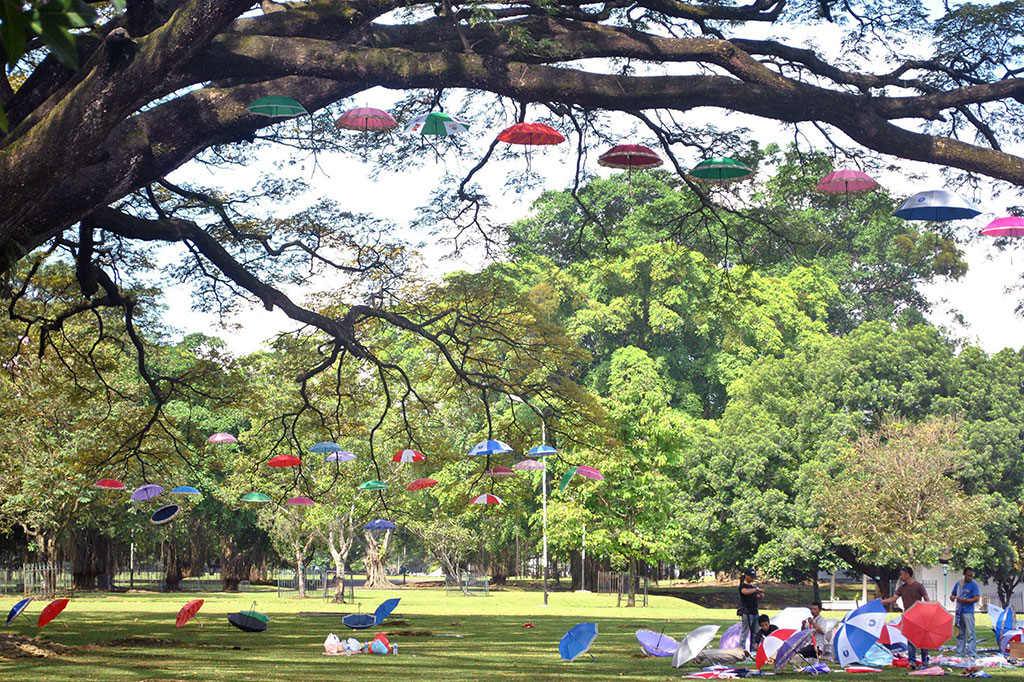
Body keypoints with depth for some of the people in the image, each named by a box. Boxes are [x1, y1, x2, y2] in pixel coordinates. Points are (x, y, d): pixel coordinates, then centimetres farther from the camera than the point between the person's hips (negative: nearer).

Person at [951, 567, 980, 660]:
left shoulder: (973, 585, -3)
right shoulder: (958, 584, 14)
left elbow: (976, 599, -11)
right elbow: (953, 595, 24)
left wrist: (963, 600, -17)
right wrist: (952, 597, -1)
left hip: (968, 612, -6)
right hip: (959, 612, 6)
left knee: (970, 633, -11)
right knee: (960, 633, 11)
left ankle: (972, 653, -12)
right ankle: (960, 652, 18)